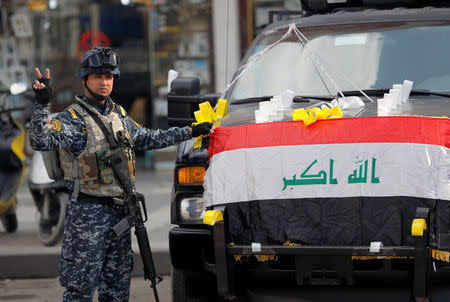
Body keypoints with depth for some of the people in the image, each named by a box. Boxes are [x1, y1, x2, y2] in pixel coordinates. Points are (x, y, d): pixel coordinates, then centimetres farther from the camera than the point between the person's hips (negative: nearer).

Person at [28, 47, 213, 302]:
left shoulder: (119, 114, 13)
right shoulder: (73, 118, -9)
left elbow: (147, 139, 26)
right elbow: (41, 141, -25)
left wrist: (191, 132, 26)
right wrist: (43, 104, -39)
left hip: (120, 212, 7)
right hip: (88, 213, -7)